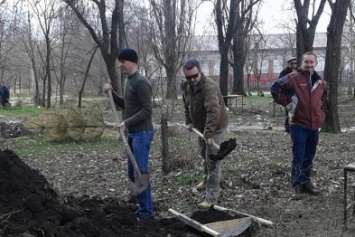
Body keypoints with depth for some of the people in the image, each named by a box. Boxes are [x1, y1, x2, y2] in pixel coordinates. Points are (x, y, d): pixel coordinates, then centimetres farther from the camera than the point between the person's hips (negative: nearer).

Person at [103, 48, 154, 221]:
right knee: (132, 173, 14)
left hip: (142, 133, -10)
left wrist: (127, 123, -22)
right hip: (132, 133, 10)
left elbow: (147, 110, -21)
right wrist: (111, 93, 12)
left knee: (141, 172, -5)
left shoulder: (141, 82, -16)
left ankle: (146, 210, 6)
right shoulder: (128, 81, 13)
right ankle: (143, 204, 27)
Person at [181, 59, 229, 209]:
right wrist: (189, 122, 4)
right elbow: (187, 106, 14)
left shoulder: (209, 87, -31)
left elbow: (214, 112, -42)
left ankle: (211, 198, -7)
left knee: (212, 161, -10)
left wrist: (209, 132, -47)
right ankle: (208, 178, 51)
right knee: (204, 155, 26)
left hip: (216, 127, -8)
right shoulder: (186, 87, -4)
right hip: (201, 127, 8)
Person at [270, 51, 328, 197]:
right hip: (298, 124, -6)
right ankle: (297, 185, 4)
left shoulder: (320, 82, 10)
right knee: (298, 157, -5)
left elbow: (325, 94, 31)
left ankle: (306, 182, 24)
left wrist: (321, 107, 17)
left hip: (314, 125, 6)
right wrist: (286, 103, -8)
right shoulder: (293, 78, -8)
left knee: (309, 156, 13)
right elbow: (275, 88, -7)